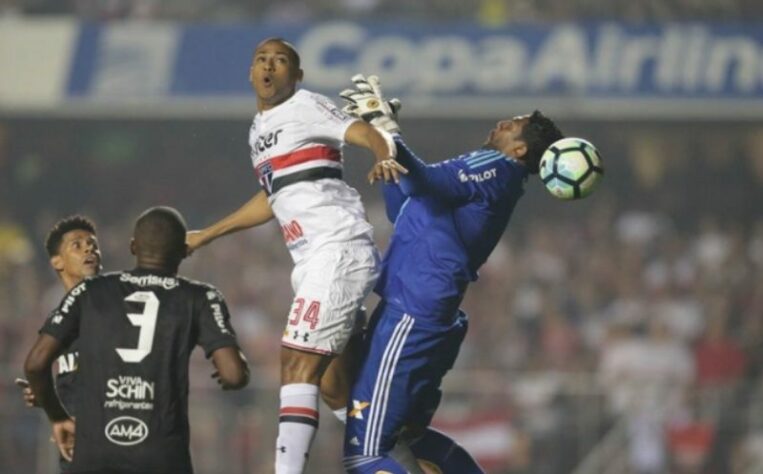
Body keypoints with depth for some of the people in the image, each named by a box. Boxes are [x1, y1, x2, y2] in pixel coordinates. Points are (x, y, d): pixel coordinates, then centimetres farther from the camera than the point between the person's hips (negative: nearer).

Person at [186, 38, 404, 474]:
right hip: (314, 261, 9)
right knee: (334, 386, 9)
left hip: (339, 249, -9)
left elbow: (365, 133, -18)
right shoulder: (260, 129, 21)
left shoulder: (305, 107, -3)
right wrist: (206, 236, 42)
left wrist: (384, 156, -41)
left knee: (298, 365, -17)